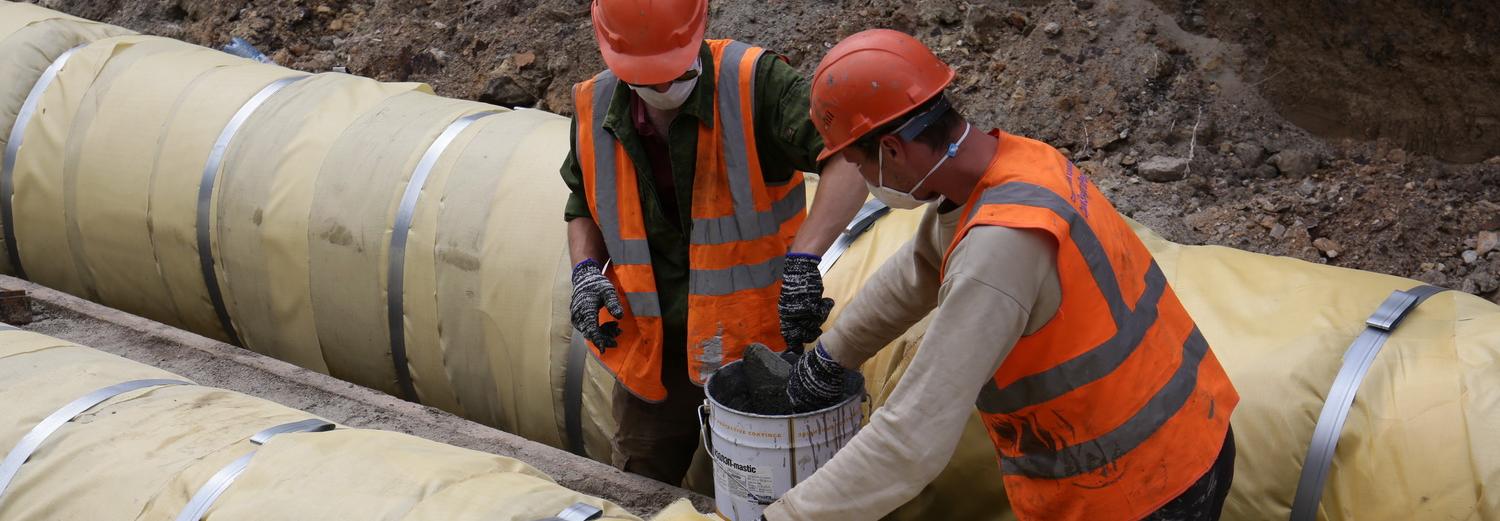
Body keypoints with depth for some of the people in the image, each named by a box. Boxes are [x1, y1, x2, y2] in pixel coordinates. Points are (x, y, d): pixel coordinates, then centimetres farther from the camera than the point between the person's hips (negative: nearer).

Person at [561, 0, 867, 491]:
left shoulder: (753, 83, -17)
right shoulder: (595, 111, -2)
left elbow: (851, 157, -29)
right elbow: (584, 208, 17)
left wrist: (803, 259, -39)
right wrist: (585, 269, -3)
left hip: (750, 341, -4)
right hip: (651, 350, 5)